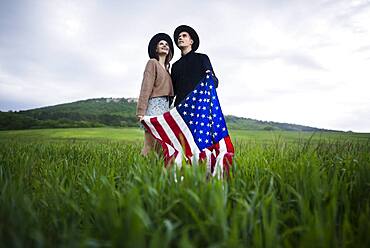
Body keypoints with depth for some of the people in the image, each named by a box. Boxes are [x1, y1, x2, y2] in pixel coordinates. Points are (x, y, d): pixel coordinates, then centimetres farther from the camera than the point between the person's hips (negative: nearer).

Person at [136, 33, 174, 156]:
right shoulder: (152, 63, 1)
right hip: (155, 104, -8)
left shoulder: (166, 67, 23)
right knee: (150, 144, -12)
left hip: (165, 106, 8)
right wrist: (141, 111, -17)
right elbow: (146, 87, -9)